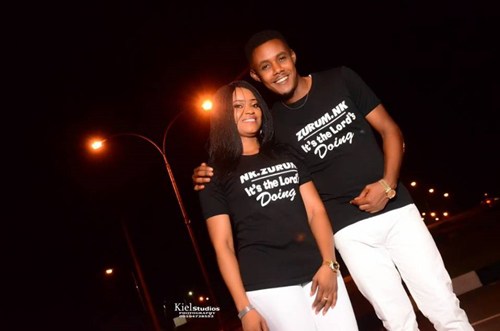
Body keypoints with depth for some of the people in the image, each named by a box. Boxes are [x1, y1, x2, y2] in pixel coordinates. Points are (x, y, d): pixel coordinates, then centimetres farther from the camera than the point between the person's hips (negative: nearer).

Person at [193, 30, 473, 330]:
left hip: (396, 208, 1)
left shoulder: (341, 80, 1)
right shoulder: (274, 123, 2)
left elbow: (389, 129, 4)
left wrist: (388, 184, -11)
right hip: (349, 229, 0)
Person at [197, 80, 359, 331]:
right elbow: (223, 245, -1)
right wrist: (244, 308, -7)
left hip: (317, 270, 4)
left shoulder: (286, 155, 17)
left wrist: (329, 264, -5)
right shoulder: (216, 176, 5)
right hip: (267, 285, -4)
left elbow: (316, 210, 9)